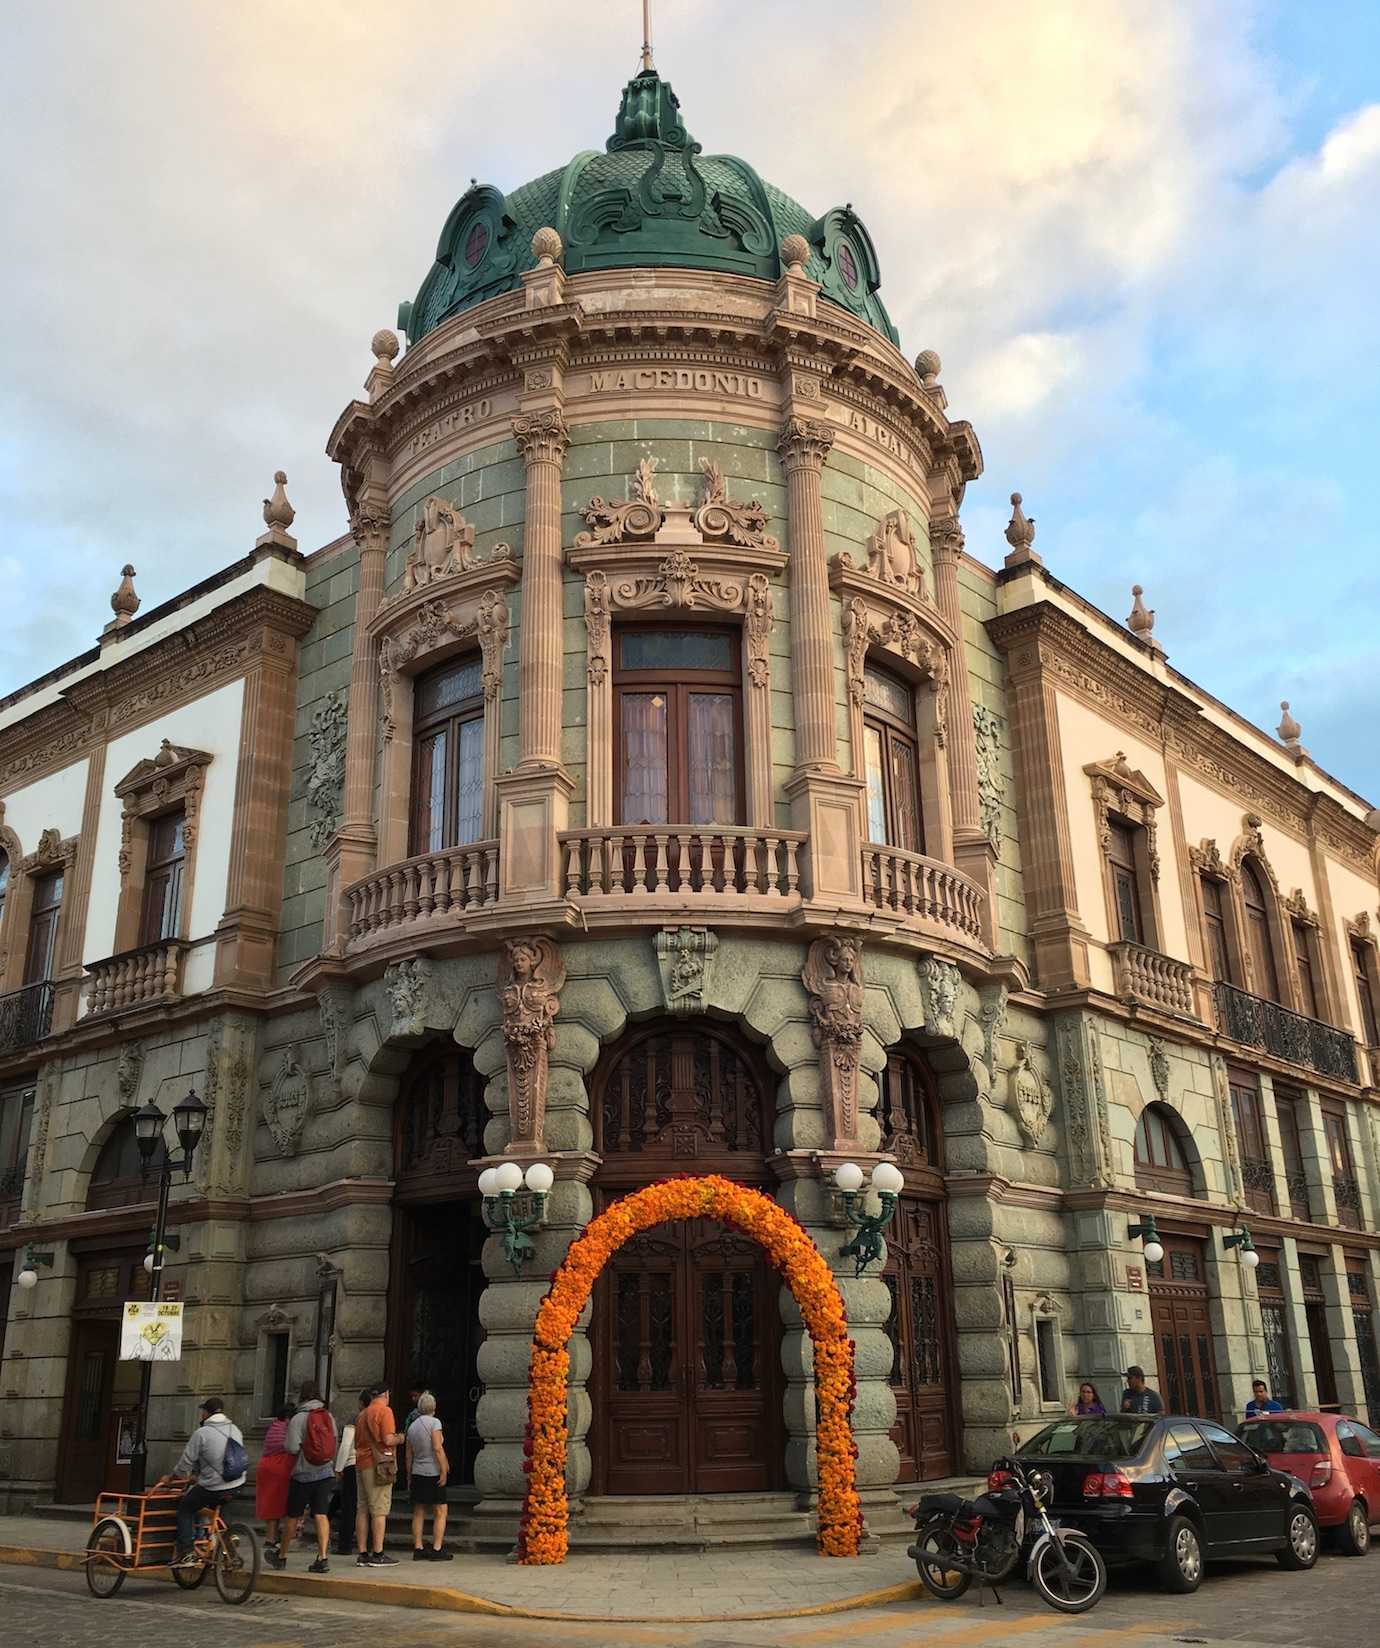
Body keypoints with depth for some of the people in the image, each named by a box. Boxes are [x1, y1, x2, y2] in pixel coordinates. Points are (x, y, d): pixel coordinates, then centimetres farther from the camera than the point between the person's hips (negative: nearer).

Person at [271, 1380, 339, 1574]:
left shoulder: (298, 1418, -11)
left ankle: (282, 1556, 26)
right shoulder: (329, 1417, 2)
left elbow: (292, 1447, -15)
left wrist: (284, 1444, 6)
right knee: (321, 1515, 0)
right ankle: (322, 1557, -11)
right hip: (326, 1473, 3)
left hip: (303, 1475, -3)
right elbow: (335, 1443, 5)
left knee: (293, 1516, 11)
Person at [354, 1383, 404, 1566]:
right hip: (377, 1464, -8)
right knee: (379, 1510, -6)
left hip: (361, 1464, 8)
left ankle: (362, 1553, 8)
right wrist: (399, 1438, 4)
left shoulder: (362, 1414, 18)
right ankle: (378, 1554, -8)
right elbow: (388, 1440, -16)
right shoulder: (384, 1411, -7)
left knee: (363, 1510, 8)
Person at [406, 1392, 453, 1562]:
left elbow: (408, 1455, 12)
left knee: (418, 1512, 10)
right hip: (433, 1473, -6)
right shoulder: (434, 1422, -9)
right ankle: (437, 1549, -3)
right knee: (440, 1512, 0)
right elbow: (438, 1448, -17)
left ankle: (418, 1549, 9)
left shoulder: (412, 1426, 10)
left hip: (417, 1472, 6)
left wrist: (409, 1476, 18)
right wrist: (444, 1470, -15)